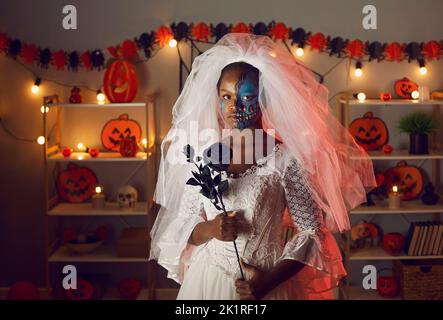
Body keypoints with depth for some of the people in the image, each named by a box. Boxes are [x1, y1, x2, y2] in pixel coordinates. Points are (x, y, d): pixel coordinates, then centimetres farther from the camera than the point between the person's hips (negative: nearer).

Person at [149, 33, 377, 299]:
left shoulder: (286, 159, -12)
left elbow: (310, 232, -8)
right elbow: (183, 225, 5)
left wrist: (269, 280, -16)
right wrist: (209, 229, -15)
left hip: (267, 284, -3)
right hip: (206, 278, 3)